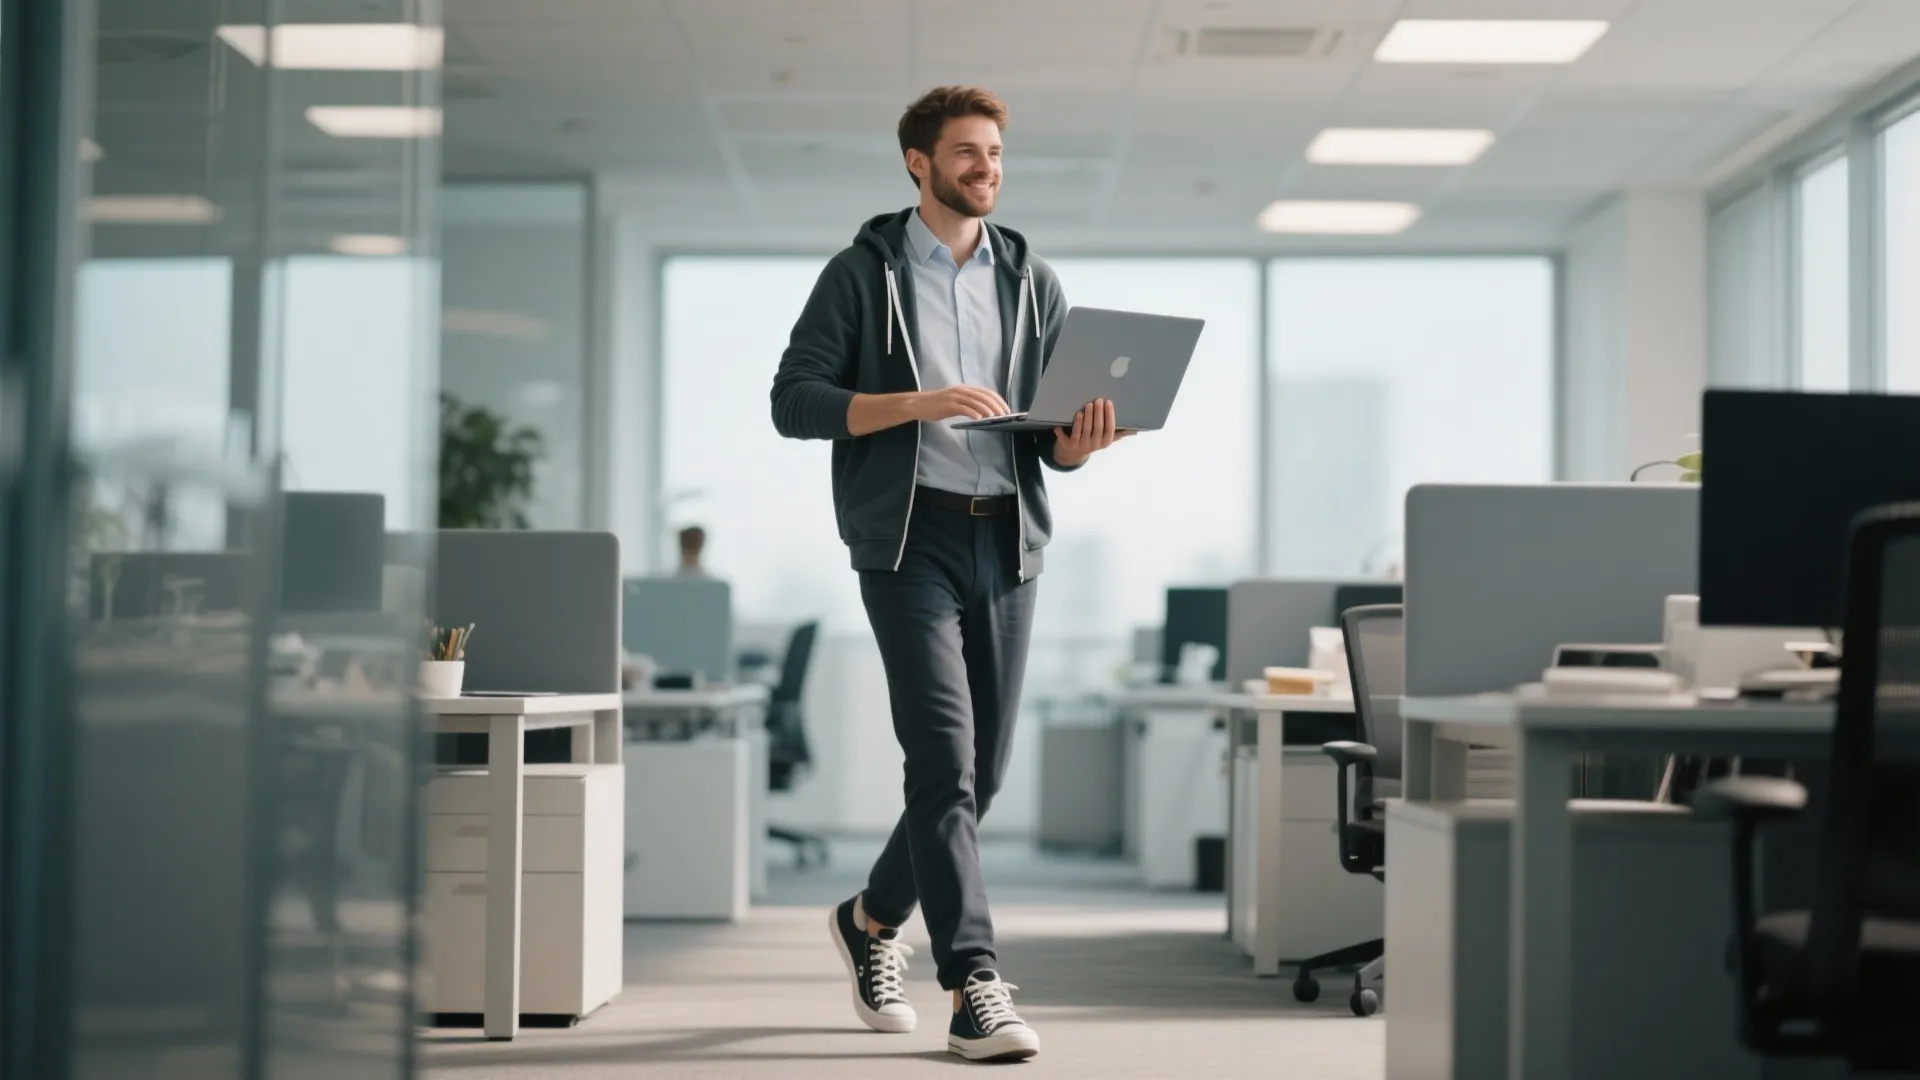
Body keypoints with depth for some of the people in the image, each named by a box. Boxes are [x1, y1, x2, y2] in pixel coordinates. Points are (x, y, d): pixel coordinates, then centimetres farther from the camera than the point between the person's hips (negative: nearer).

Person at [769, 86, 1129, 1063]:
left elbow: (1056, 437, 14)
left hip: (1008, 541, 5)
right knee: (945, 761, -14)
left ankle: (873, 918, 31)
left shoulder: (1031, 283, 15)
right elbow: (793, 401, -5)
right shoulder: (863, 274, 3)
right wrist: (918, 403, -17)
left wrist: (1082, 440, -11)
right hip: (908, 535, -5)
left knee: (981, 771, 7)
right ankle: (974, 988, -14)